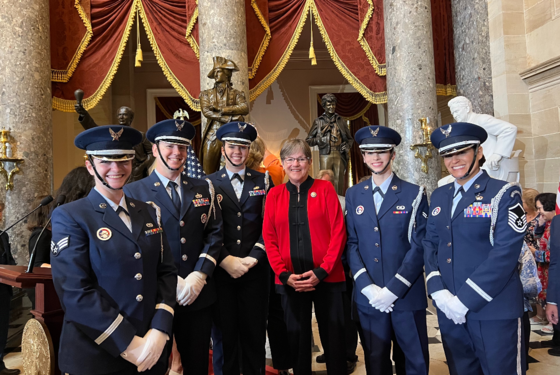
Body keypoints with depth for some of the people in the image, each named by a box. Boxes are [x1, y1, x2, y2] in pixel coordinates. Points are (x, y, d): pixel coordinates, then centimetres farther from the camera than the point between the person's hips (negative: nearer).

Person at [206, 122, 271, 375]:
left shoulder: (263, 181, 8)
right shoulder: (209, 183, 6)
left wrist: (252, 258, -9)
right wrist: (226, 260, -11)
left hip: (255, 269, 1)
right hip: (221, 270, 0)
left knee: (254, 333, 9)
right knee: (226, 333, 9)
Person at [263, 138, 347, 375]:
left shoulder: (325, 188, 1)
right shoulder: (274, 194, 7)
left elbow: (338, 233, -4)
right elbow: (269, 238, 4)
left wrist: (322, 271, -12)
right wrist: (284, 274, -8)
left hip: (326, 278, -1)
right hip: (290, 280, 2)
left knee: (333, 338, 8)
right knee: (297, 338, 12)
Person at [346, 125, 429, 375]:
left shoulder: (414, 194, -1)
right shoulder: (354, 195, 7)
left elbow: (419, 245, -7)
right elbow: (352, 243, 2)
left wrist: (393, 289, -14)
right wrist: (368, 287, -10)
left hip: (407, 296, -2)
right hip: (368, 297, 2)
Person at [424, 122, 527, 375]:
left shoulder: (504, 194, -6)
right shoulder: (439, 196, 10)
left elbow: (505, 253, -15)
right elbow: (429, 244, 8)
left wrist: (465, 299, -17)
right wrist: (438, 291, -7)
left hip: (493, 311, -5)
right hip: (449, 309, 5)